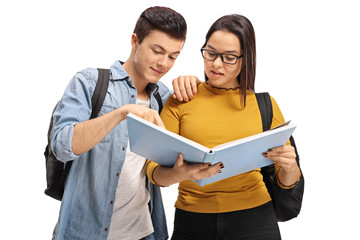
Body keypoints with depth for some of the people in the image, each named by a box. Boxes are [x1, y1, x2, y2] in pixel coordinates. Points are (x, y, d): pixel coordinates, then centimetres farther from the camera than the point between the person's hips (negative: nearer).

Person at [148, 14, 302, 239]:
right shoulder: (180, 101, 2)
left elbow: (286, 181, 6)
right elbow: (154, 167, -4)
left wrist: (289, 168, -17)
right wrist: (175, 175, -27)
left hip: (253, 221, 0)